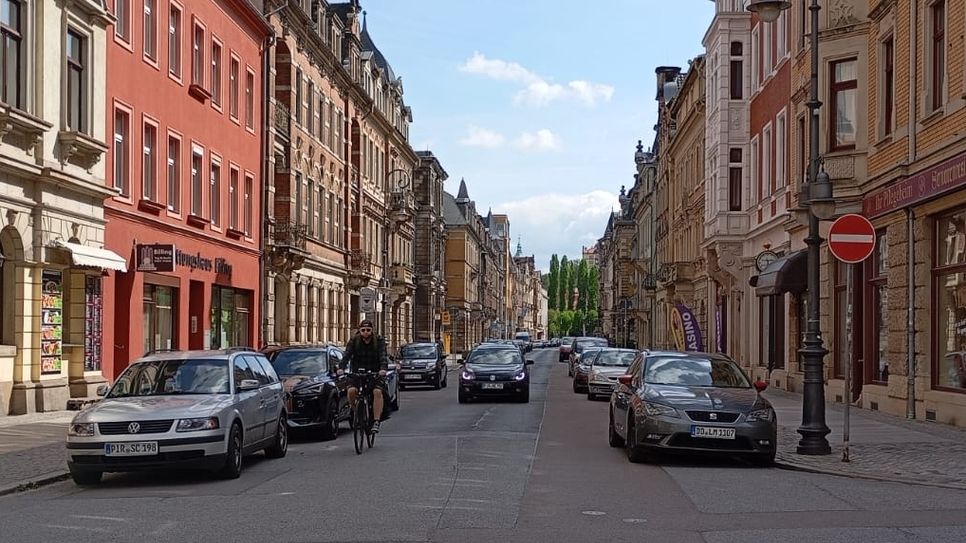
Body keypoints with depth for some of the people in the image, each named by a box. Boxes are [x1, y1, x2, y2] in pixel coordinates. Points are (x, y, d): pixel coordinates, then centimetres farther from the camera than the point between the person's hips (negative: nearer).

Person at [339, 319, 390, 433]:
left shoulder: (379, 341, -5)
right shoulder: (354, 341, -2)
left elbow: (383, 356, -19)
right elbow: (347, 355, -15)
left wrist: (383, 368, -39)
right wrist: (341, 368, -33)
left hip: (375, 373, -1)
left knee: (377, 392, -27)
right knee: (351, 390, -26)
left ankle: (376, 421, -24)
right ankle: (353, 410, 5)